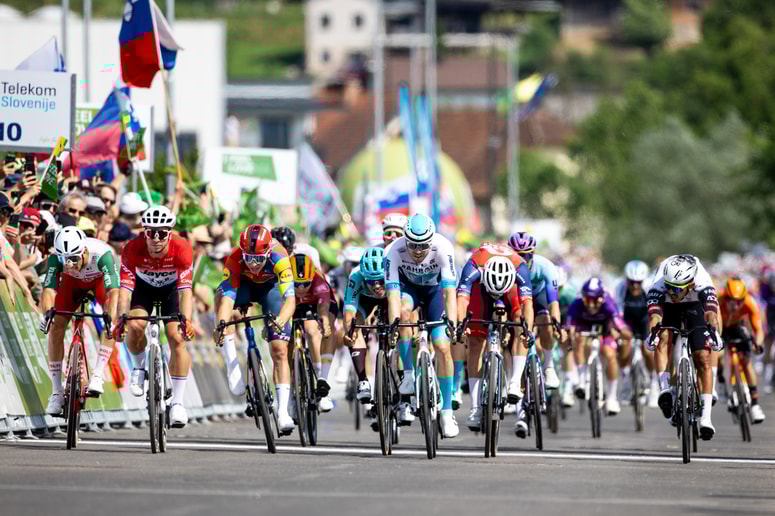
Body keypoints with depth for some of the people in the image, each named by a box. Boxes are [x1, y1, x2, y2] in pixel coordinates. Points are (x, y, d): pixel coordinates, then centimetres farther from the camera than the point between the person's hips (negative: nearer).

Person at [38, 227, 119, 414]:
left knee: (112, 320, -27)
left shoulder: (102, 254, -42)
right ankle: (56, 393, -3)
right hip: (73, 282, 2)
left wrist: (111, 319, -66)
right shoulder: (56, 258, -35)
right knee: (56, 328, -11)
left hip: (100, 279, -2)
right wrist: (47, 313, -63)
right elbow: (48, 290, -42)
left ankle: (98, 375, -20)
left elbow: (113, 291, -50)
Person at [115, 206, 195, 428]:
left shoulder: (181, 248, -34)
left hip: (171, 288, 0)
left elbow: (185, 289, -38)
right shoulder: (132, 249, -32)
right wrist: (122, 318, -51)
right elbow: (125, 287, -36)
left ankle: (177, 403, -9)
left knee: (177, 339, -16)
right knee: (135, 327, -26)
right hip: (143, 287, 0)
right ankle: (140, 367, 7)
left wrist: (186, 321, -52)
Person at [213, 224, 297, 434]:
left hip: (270, 287, -1)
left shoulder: (279, 259, -38)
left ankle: (283, 411, -8)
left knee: (280, 350, -12)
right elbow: (228, 296, -43)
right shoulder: (234, 259, -35)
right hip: (244, 285, 1)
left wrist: (280, 321, -65)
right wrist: (222, 324, -61)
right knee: (221, 294, -34)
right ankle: (232, 366, -30)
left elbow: (290, 298, -46)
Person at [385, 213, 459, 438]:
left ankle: (447, 412, -3)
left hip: (434, 289, 0)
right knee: (404, 312, -35)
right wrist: (393, 325, -49)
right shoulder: (394, 251, -33)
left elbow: (449, 290, -38)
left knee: (442, 348, -12)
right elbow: (393, 294, -37)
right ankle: (409, 374, -18)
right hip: (408, 286, 0)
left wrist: (452, 322, -50)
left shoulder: (443, 248, -34)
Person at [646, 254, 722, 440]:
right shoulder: (659, 283, -37)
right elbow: (654, 310, -49)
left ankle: (706, 417, -11)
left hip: (694, 306, -1)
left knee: (703, 359, -11)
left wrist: (713, 331, -70)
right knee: (663, 339, -31)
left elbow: (711, 307, -52)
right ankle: (665, 388, -30)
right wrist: (653, 332, -67)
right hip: (668, 308, 1)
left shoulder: (701, 280, -39)